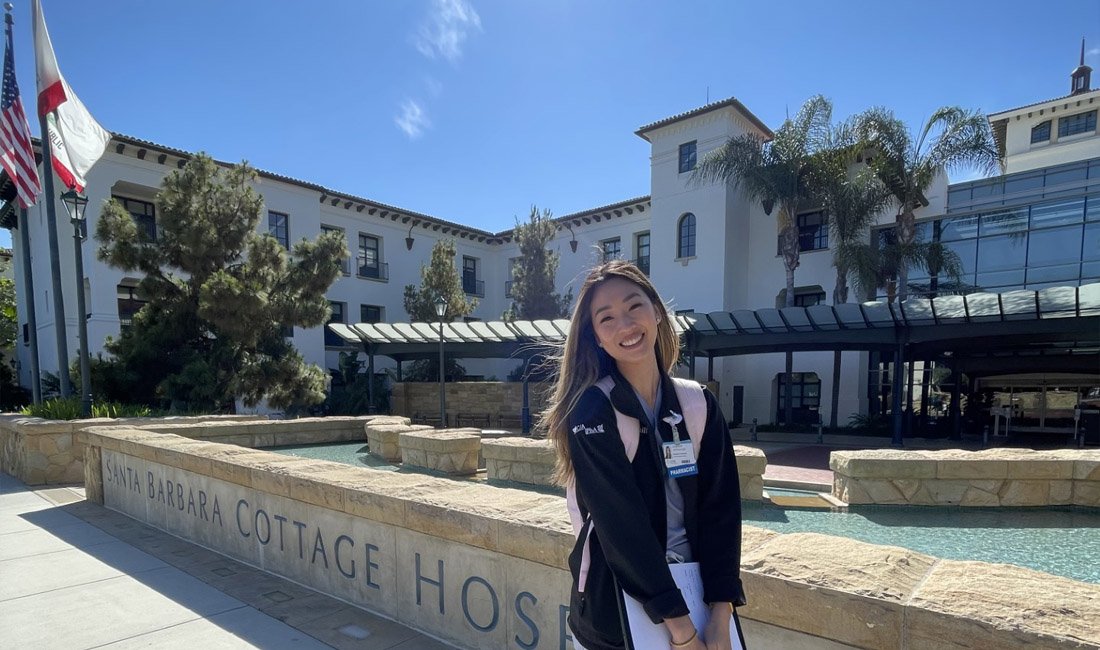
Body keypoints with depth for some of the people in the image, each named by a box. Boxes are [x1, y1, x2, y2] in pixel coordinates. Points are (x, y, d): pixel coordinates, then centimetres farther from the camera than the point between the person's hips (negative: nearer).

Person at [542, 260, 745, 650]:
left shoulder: (699, 405, -4)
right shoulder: (591, 410, -19)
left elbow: (721, 508, -6)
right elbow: (622, 524, -22)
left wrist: (720, 616, -12)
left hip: (690, 589, 4)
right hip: (613, 606, -4)